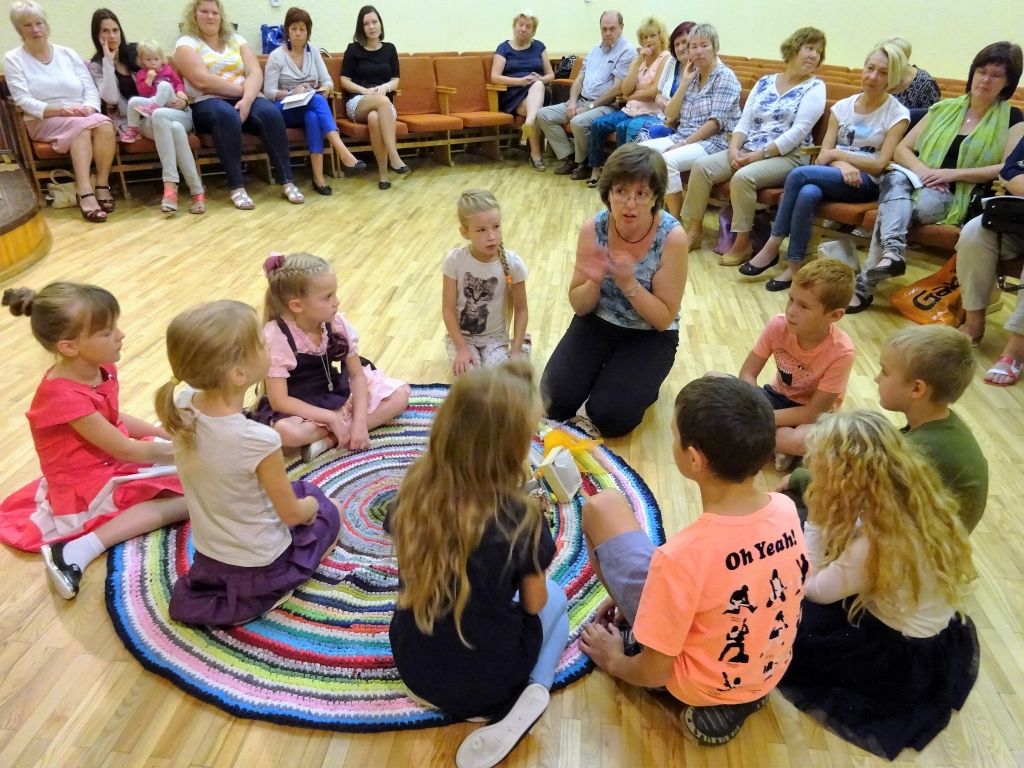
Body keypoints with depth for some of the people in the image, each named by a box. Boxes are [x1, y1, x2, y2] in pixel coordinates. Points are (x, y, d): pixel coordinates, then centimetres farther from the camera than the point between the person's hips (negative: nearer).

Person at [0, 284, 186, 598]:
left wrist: (172, 436, 4)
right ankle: (80, 549, -16)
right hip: (84, 490, -8)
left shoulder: (100, 368, -5)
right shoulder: (65, 396, -29)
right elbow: (125, 450, -24)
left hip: (113, 463, 8)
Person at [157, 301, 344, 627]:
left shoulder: (181, 407, -19)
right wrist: (311, 505, 1)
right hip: (259, 565, -5)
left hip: (207, 554, 5)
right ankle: (264, 593, 8)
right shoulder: (259, 440, -37)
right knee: (328, 511, 23)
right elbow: (291, 514, -18)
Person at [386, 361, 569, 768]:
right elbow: (534, 604, -9)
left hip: (411, 668, 4)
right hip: (484, 681, -3)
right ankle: (531, 689, 0)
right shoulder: (520, 518, -26)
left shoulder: (414, 488, -15)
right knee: (555, 600, 24)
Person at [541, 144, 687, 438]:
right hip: (597, 324, 3)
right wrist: (594, 282, -27)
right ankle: (604, 374, 15)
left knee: (609, 416, -20)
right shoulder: (593, 228, -13)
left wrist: (628, 283, -30)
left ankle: (637, 385, 12)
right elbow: (579, 307, -5)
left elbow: (664, 319, -16)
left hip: (649, 337, -3)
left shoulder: (672, 237, -21)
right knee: (555, 403, -13)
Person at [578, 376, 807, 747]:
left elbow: (653, 673, -23)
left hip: (696, 685, -5)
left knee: (602, 506, -4)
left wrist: (614, 661, 0)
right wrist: (661, 584, 12)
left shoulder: (681, 556, -37)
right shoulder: (786, 509, -18)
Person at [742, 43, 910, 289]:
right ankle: (793, 267, -27)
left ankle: (773, 247, -20)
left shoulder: (897, 114, 0)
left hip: (867, 184, -4)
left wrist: (838, 153, -11)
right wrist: (844, 166, -17)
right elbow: (824, 153, 4)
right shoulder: (842, 107, 12)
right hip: (834, 177, 4)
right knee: (807, 194, -34)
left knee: (799, 174, -29)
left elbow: (880, 165, -8)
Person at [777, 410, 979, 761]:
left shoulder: (877, 542, -37)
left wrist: (817, 518, -22)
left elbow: (813, 589, -19)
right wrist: (820, 516, -11)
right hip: (931, 633, 8)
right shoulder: (911, 499, -13)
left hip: (906, 659, -8)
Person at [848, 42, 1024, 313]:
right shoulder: (944, 108, 17)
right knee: (896, 177, -31)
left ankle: (866, 282, -36)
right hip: (922, 185, 3)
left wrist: (954, 173, -14)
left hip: (961, 199, -3)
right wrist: (922, 170, -10)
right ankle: (892, 250, -51)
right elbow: (901, 149, 11)